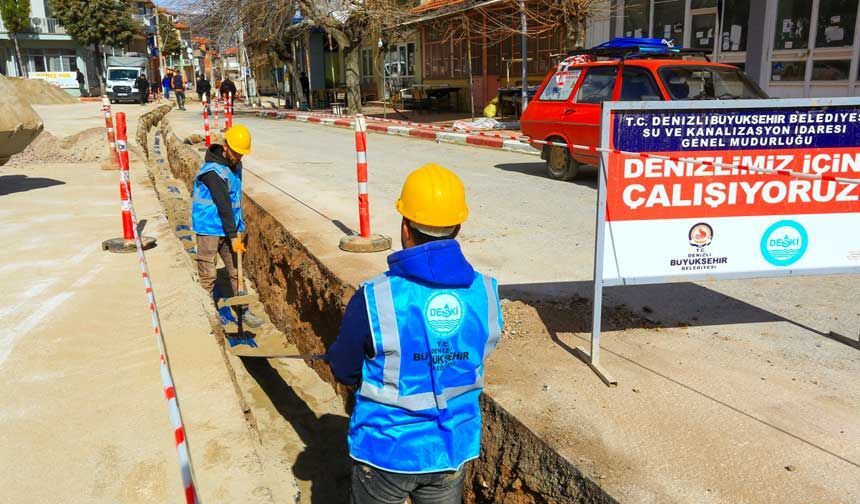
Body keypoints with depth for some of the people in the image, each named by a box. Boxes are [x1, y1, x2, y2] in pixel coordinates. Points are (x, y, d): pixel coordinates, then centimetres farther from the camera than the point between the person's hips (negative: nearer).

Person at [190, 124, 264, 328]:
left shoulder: (236, 166, 7)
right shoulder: (213, 171, -20)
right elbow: (224, 206, -22)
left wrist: (239, 228, 17)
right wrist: (234, 236, -22)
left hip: (228, 228, 7)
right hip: (209, 229, -7)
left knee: (236, 271, 10)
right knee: (208, 275, 2)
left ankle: (243, 311, 19)